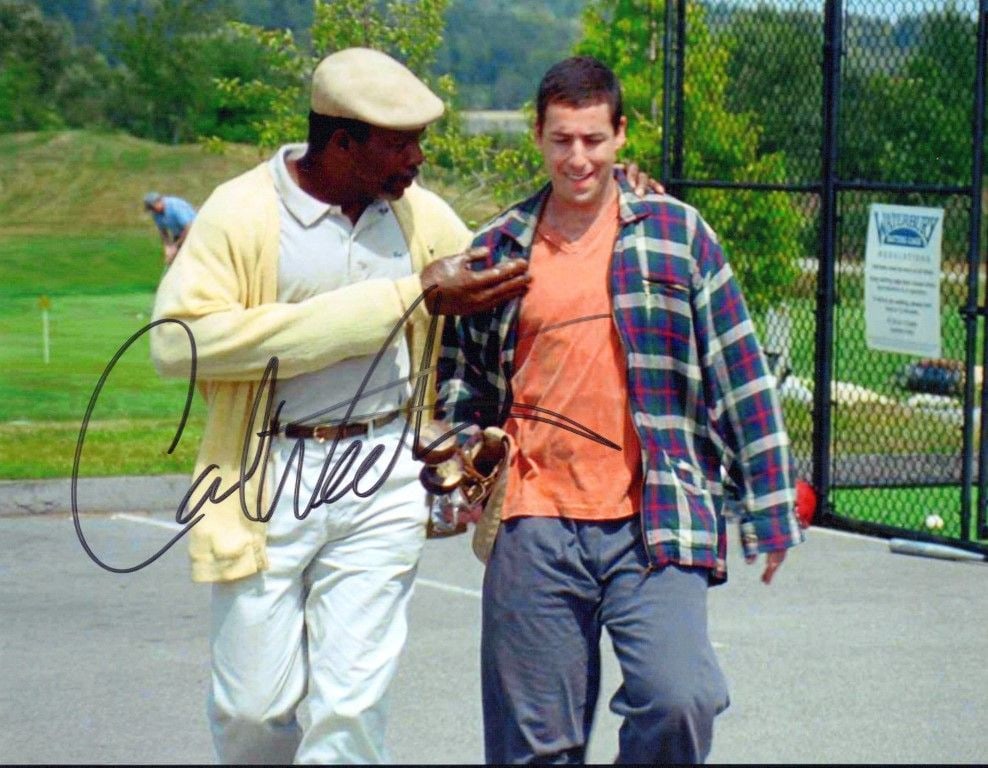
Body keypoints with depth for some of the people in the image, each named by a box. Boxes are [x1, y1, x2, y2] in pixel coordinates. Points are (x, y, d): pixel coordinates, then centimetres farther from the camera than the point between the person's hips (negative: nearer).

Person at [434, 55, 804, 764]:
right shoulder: (499, 249, 10)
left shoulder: (676, 232, 6)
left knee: (679, 700, -20)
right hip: (534, 531, 2)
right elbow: (461, 378, 22)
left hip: (655, 526, -2)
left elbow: (738, 373, 6)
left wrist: (769, 509, 4)